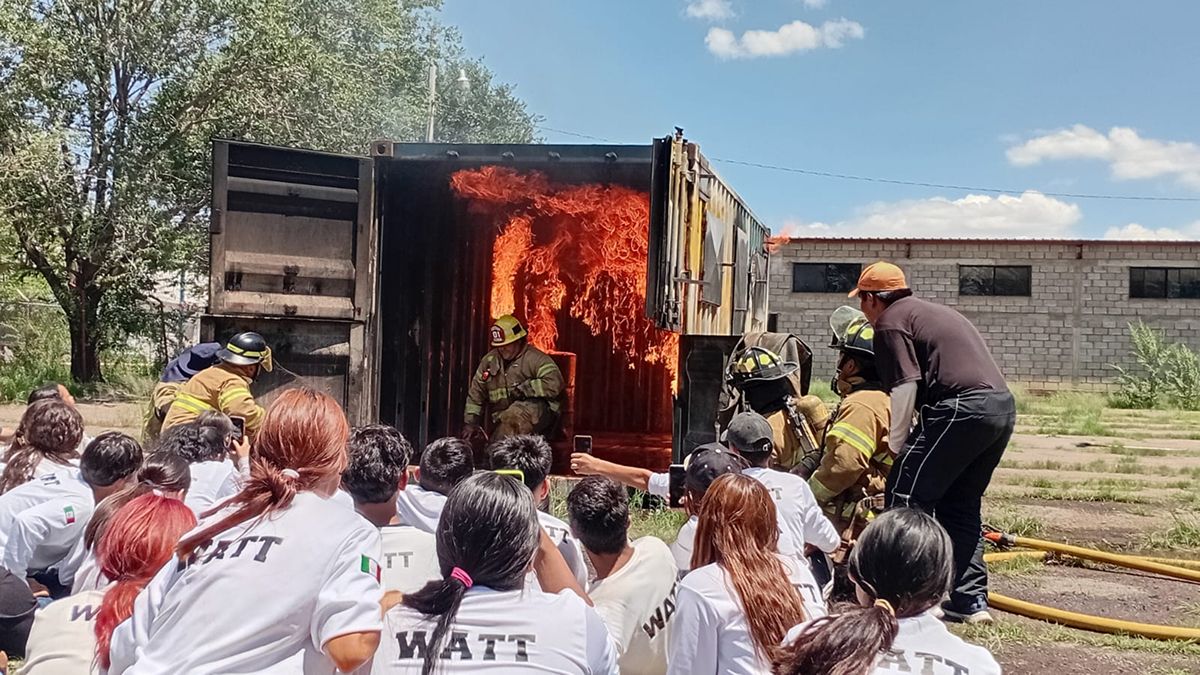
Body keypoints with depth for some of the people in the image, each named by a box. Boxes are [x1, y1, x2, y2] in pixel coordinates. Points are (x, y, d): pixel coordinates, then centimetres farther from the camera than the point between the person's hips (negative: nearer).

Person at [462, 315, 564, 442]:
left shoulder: (535, 358, -6)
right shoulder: (489, 360, 13)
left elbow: (554, 383, -22)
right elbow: (476, 393, 20)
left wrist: (523, 389, -19)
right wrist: (471, 422, 11)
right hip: (503, 421, 6)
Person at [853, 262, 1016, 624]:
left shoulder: (890, 321, 2)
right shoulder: (931, 311, 30)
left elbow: (905, 387, -8)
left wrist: (896, 447, -1)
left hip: (962, 407, -9)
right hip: (1003, 406, 9)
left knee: (907, 496, -3)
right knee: (961, 505, 17)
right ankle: (971, 601, 16)